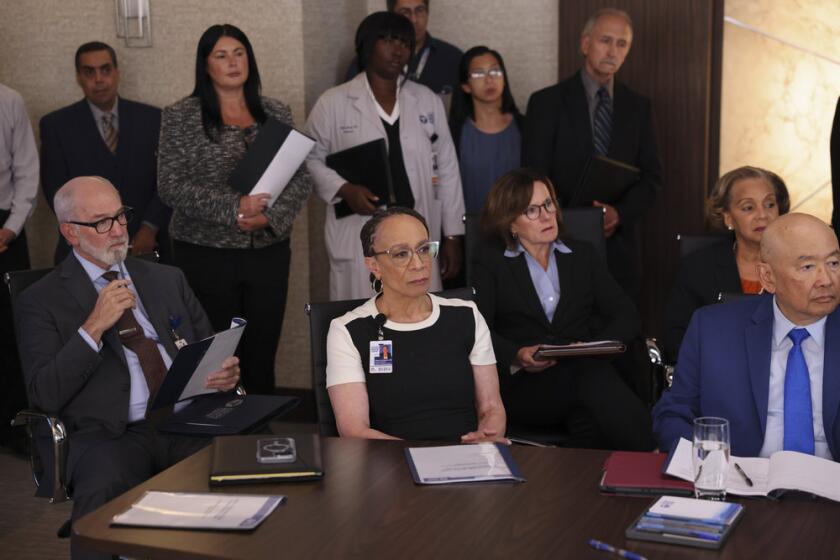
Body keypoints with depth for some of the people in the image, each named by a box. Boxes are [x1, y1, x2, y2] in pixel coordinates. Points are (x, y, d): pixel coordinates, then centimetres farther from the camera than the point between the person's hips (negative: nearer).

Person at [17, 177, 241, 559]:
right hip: (112, 436, -3)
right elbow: (45, 395, -1)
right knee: (103, 492, -37)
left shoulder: (167, 279, 21)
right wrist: (94, 327, -10)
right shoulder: (42, 301, 8)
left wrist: (225, 372, 1)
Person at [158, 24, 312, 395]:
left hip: (268, 251, 3)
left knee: (262, 357, 7)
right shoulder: (181, 117, -1)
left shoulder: (276, 114, 9)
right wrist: (234, 208, -18)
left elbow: (300, 180, 6)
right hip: (207, 255, -3)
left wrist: (270, 216, -12)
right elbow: (171, 186, -8)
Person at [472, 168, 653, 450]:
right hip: (523, 384, -2)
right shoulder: (491, 260, 14)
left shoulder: (582, 255, 22)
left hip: (586, 368, 2)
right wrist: (518, 355, -18)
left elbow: (626, 315, 12)